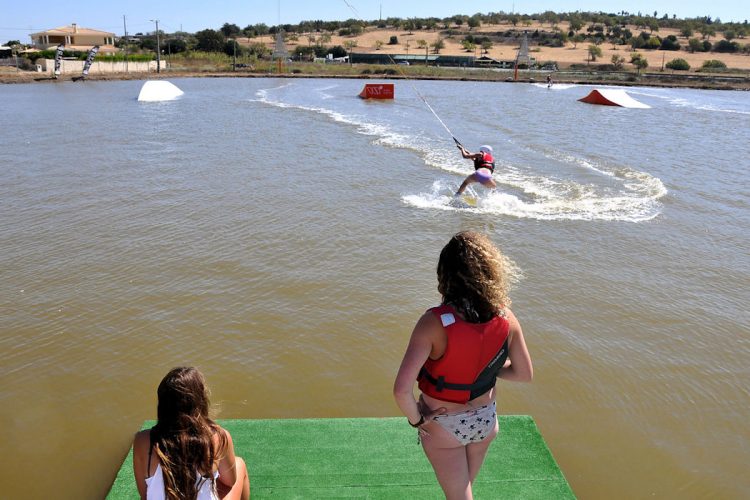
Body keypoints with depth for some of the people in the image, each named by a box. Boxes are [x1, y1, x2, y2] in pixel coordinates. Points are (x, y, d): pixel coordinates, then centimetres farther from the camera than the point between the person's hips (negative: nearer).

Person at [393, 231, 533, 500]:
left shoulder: (434, 322, -32)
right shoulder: (506, 318, -19)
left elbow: (401, 389, -37)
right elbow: (524, 373, -6)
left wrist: (415, 418, -17)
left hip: (443, 425, -4)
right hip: (485, 421, 4)